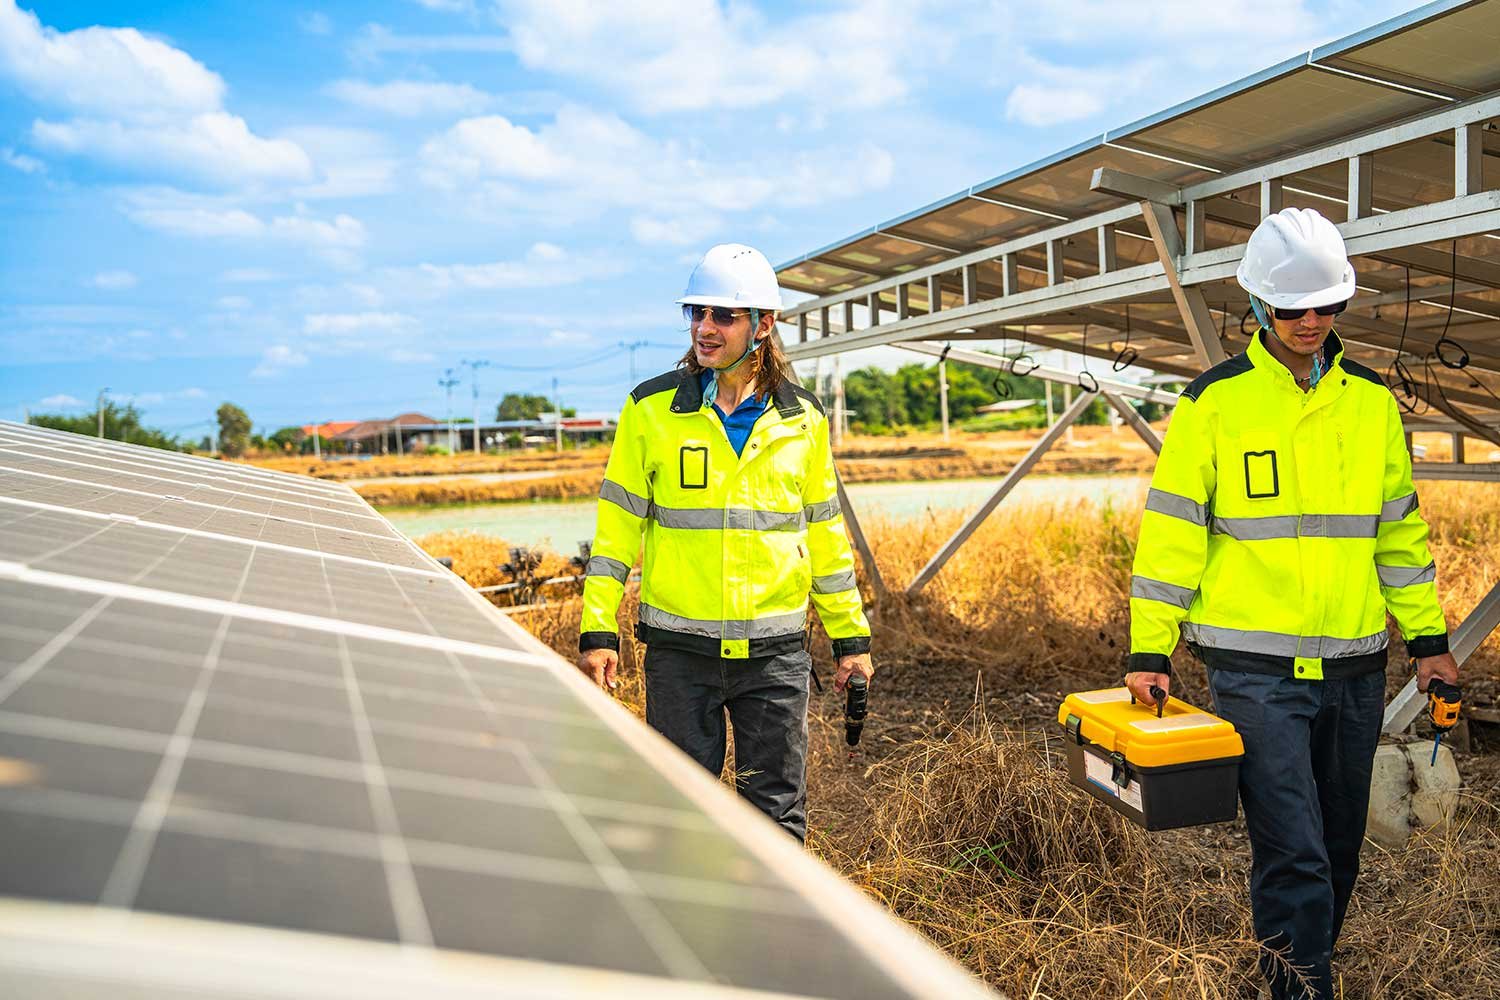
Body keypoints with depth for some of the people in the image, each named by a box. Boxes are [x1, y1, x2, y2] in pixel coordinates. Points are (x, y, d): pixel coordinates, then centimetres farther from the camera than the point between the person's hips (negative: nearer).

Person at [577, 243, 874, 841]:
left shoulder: (802, 418, 4)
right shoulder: (652, 409, -1)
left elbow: (825, 532, 11)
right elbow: (617, 524, 1)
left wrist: (851, 636, 11)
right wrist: (598, 631, -5)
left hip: (775, 651, 1)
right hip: (679, 649, -1)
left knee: (778, 812, 9)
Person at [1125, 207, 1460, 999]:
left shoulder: (1370, 399, 8)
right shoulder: (1213, 401, -5)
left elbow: (1399, 525, 15)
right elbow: (1172, 529, -6)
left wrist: (1427, 637, 12)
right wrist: (1149, 650, -9)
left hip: (1354, 663, 5)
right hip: (1253, 668, -5)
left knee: (1338, 845, 15)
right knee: (1293, 853, -7)